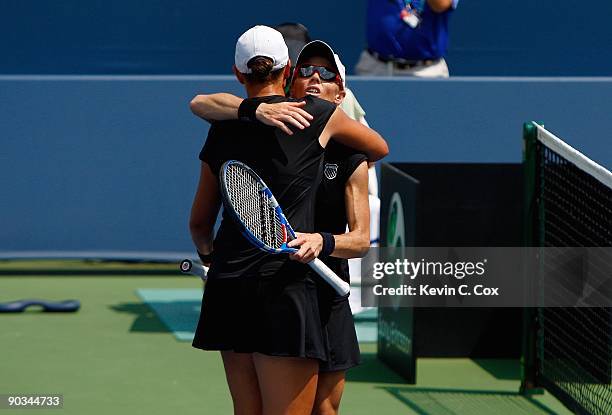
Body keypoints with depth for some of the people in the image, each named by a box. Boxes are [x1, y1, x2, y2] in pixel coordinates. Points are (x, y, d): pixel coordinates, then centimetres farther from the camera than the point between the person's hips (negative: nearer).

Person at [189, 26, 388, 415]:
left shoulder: (222, 130, 12)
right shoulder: (318, 114, 2)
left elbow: (200, 222, 23)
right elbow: (379, 148, 22)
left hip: (228, 285, 5)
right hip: (284, 284, -5)